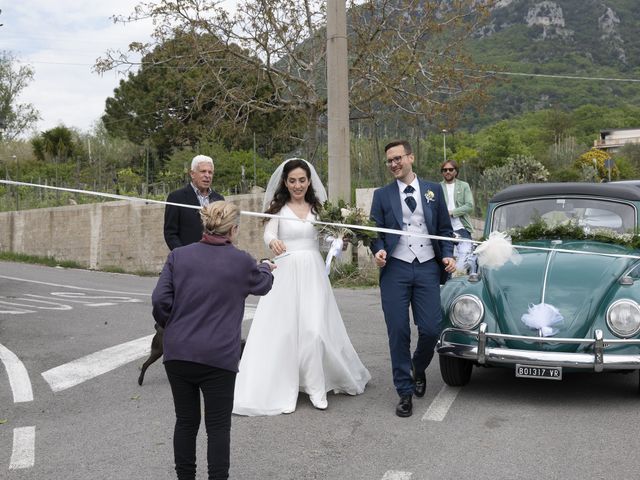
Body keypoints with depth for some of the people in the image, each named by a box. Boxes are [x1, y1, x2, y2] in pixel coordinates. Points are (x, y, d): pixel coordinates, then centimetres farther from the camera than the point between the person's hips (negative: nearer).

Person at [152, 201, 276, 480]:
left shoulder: (179, 256, 3)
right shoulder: (241, 261, -2)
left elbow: (160, 300, -3)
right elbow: (263, 285, 18)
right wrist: (266, 268, 41)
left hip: (177, 353, 3)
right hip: (218, 357, -3)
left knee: (186, 421, 15)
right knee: (218, 426, 8)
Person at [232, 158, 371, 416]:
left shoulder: (317, 208, 11)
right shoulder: (278, 208, 2)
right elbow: (268, 233, -14)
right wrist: (273, 242, -38)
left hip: (312, 274, 2)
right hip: (285, 274, -2)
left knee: (314, 329, -6)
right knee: (283, 330, -1)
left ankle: (316, 387, 9)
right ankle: (282, 390, 10)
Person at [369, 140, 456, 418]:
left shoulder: (433, 191, 11)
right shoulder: (382, 195, 9)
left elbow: (445, 229, 13)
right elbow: (376, 231, 6)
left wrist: (448, 255, -3)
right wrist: (378, 250, -14)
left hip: (428, 268, 1)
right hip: (395, 270, 0)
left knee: (430, 330, -4)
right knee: (398, 333, -1)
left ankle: (418, 369, 29)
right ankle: (405, 392, 11)